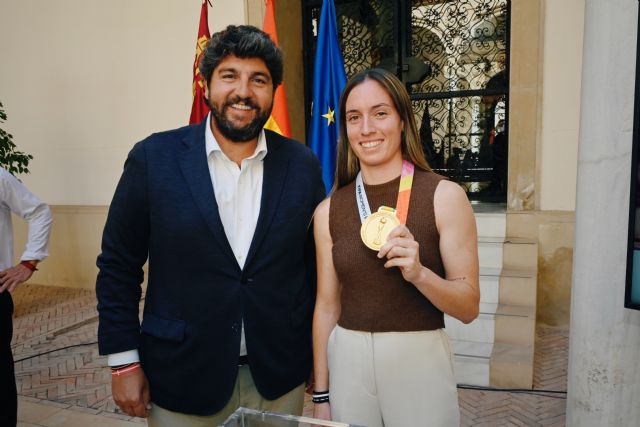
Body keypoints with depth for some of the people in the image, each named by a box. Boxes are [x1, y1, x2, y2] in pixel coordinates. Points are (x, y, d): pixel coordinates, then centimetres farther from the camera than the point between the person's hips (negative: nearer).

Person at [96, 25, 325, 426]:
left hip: (280, 375, 2)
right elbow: (118, 265, -3)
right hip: (181, 377, -1)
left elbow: (316, 264, 3)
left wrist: (318, 354, 6)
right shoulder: (154, 157, -9)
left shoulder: (303, 163, -5)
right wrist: (124, 363, -3)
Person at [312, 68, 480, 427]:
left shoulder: (445, 196, -8)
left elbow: (469, 307, -6)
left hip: (420, 360, -2)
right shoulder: (329, 210, -1)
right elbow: (327, 305, 4)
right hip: (348, 363, 2)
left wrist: (419, 273, -25)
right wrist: (321, 396, 7)